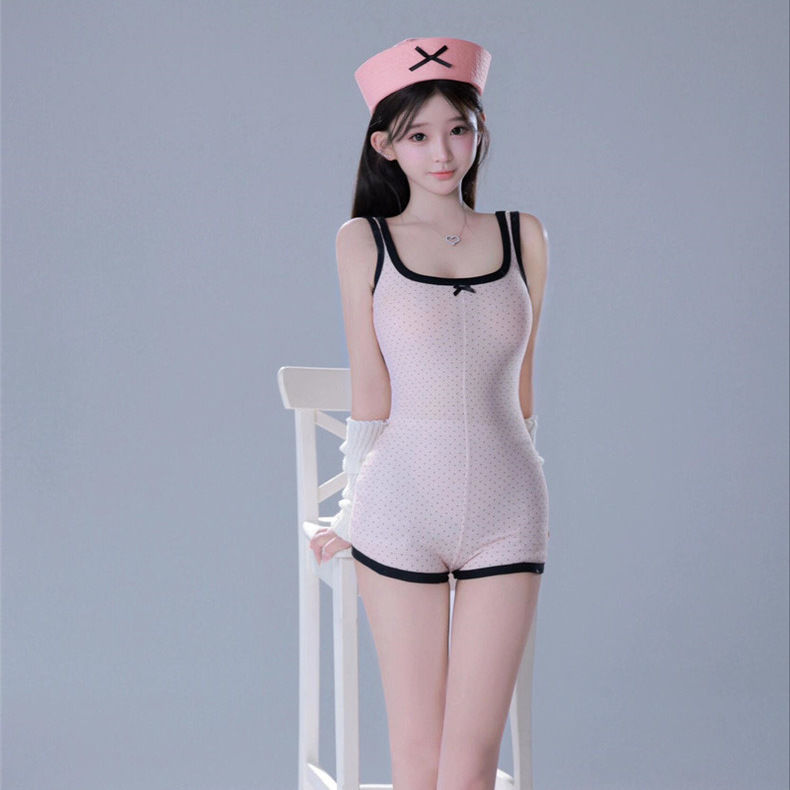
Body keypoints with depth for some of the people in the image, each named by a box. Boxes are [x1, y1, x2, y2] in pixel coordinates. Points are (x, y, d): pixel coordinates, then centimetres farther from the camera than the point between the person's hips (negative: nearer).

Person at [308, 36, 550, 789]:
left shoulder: (523, 236, 7)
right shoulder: (363, 241, 0)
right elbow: (371, 394, 3)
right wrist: (352, 514, 7)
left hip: (505, 511, 2)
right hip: (402, 509, -2)